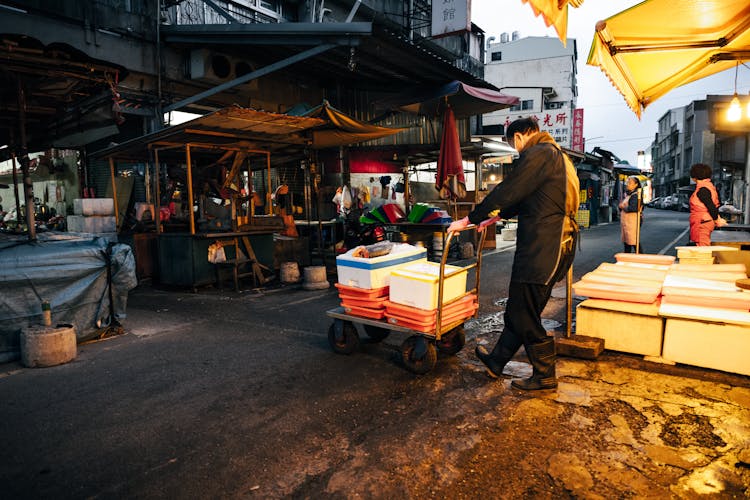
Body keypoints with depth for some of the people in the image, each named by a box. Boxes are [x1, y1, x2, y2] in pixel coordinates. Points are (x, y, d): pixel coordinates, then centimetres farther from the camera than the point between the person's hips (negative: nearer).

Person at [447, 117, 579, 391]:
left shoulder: (537, 155, -11)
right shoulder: (556, 155, 22)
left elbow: (506, 192, -14)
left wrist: (469, 220, -6)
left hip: (540, 248, -10)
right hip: (558, 244, 10)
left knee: (523, 315, 1)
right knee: (519, 310, 17)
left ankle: (544, 376, 16)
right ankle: (497, 361, 30)